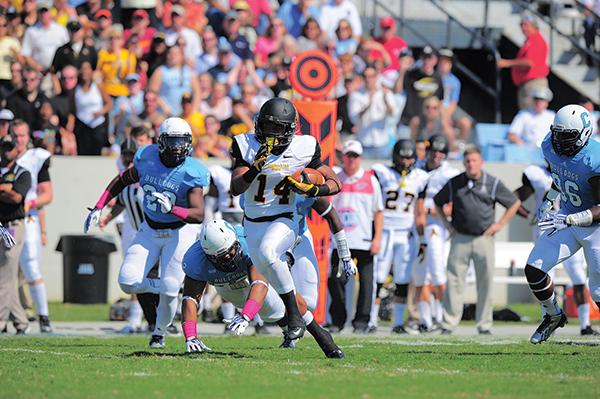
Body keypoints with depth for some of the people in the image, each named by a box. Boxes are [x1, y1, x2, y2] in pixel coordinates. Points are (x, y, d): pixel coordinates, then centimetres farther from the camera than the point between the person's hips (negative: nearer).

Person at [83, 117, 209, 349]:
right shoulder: (147, 159, -9)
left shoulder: (191, 173, -21)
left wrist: (171, 208, -44)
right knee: (128, 282, -10)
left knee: (169, 291, -10)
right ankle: (165, 288, 18)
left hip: (179, 231, -4)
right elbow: (122, 181, 10)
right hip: (150, 231, 4)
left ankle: (159, 333, 18)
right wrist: (98, 208, 5)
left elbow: (199, 215, -28)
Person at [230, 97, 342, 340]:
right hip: (253, 225, 4)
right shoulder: (246, 146, -9)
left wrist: (310, 190, -20)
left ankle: (294, 315, -24)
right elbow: (235, 189, -18)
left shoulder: (303, 149, -9)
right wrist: (256, 167, -33)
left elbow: (335, 184, -1)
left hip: (283, 221, -4)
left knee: (266, 252, -33)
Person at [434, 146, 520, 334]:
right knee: (454, 282, -4)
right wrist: (447, 225, 10)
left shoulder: (492, 183, 2)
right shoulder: (454, 183, 5)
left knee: (485, 284, 2)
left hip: (484, 239, 0)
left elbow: (515, 203, 10)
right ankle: (448, 324, -1)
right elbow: (437, 203, 20)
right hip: (460, 239, 0)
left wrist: (499, 225, 3)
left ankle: (484, 325, 9)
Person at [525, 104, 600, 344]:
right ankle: (554, 316, 21)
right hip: (568, 219, 7)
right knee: (534, 269, -3)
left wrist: (568, 220, -36)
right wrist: (549, 200, 17)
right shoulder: (551, 147, -7)